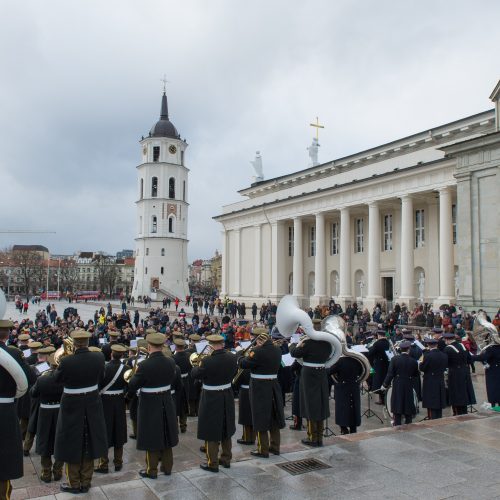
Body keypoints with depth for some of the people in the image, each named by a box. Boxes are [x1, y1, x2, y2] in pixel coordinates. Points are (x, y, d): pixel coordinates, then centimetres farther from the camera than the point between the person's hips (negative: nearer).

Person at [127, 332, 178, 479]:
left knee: (152, 437, 8)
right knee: (165, 435, 18)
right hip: (167, 404, 5)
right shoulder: (171, 362, -7)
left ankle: (152, 470, 20)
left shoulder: (144, 365, -23)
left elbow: (132, 386, -15)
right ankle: (167, 467, 29)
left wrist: (136, 373, 2)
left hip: (150, 405, -5)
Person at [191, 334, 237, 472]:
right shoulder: (232, 357, -10)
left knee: (211, 432, 8)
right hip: (227, 397, 5)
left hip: (211, 399, -5)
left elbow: (194, 374, -10)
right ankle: (226, 459, 32)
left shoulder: (207, 361, -25)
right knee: (225, 429, 20)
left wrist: (199, 366, 8)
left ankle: (212, 463, 17)